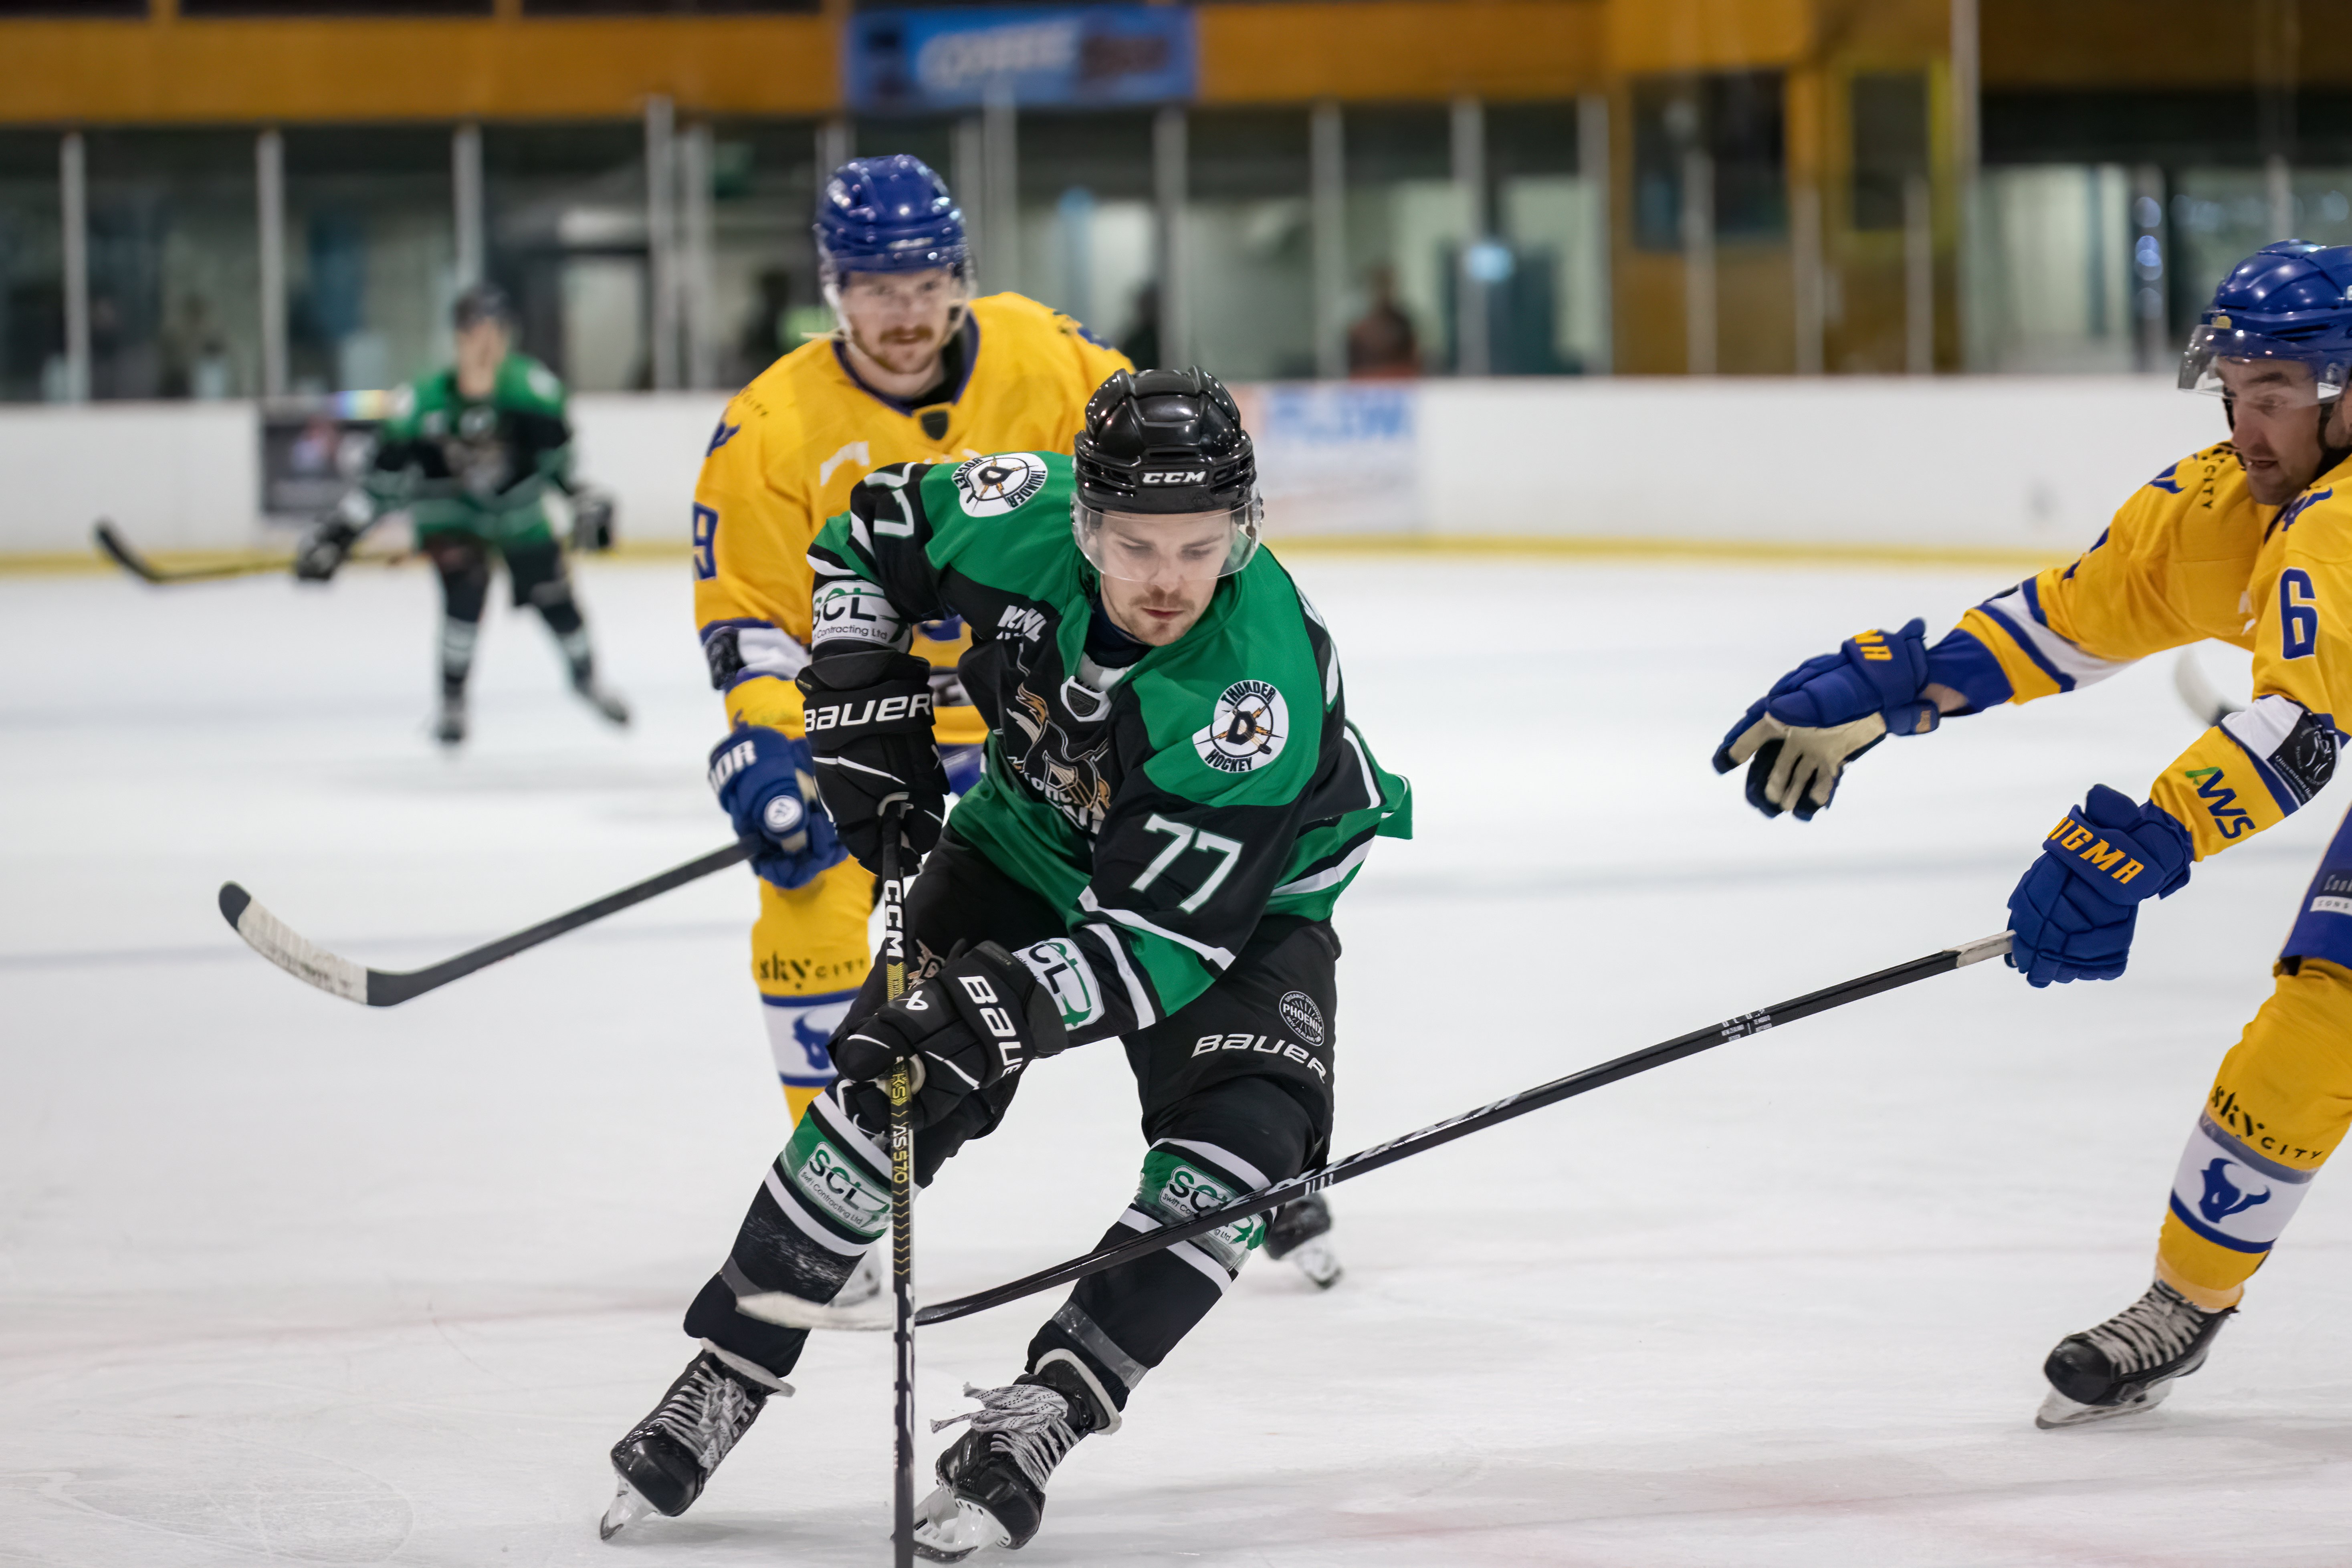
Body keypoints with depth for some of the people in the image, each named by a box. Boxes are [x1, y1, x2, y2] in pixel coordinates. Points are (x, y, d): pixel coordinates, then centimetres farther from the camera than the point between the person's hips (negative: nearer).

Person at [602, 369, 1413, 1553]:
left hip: (1246, 891, -3)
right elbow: (867, 532, -4)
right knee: (882, 1089, -8)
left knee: (1231, 1149, -24)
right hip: (1034, 839, 3)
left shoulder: (1259, 688, -39)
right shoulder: (1015, 521, -28)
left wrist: (995, 1010, -45)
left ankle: (1038, 1417, -16)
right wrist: (862, 717, -7)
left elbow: (1164, 939, -37)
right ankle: (725, 1378, 6)